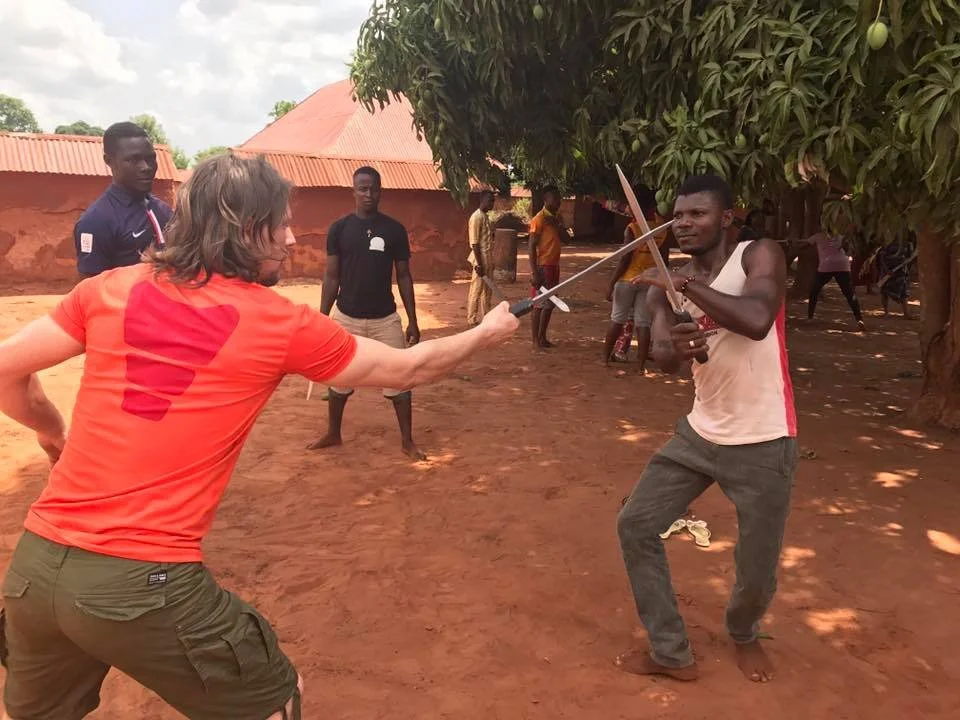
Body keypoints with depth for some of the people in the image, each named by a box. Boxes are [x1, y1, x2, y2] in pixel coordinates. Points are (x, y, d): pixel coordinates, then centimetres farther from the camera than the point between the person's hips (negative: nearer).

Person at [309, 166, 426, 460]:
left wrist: (412, 321, -1)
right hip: (346, 317, 1)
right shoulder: (339, 228, -2)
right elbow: (331, 276, 2)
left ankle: (407, 440, 14)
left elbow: (404, 276, 2)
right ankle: (333, 434, 33)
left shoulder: (394, 229, -2)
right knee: (339, 379, 13)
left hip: (385, 319, 0)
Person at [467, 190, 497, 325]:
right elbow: (474, 243, -19)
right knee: (476, 291, -1)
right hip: (481, 261, -9)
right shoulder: (476, 217, -15)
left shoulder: (485, 217, 14)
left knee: (487, 291, 14)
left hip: (487, 260, 9)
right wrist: (478, 264, -22)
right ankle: (472, 320, 7)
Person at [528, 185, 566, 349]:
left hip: (554, 265, 8)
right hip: (542, 266, -8)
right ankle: (536, 341, 2)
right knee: (539, 304, -4)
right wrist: (534, 272, -22)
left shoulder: (557, 217, 12)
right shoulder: (539, 219, -13)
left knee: (550, 304, 13)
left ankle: (543, 338, 22)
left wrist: (556, 224, -15)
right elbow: (532, 246, -16)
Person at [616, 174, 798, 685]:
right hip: (700, 434, 6)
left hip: (763, 443, -5)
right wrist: (676, 346, -33)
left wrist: (686, 284, -26)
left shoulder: (759, 256, -12)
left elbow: (756, 321, -33)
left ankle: (744, 634, 42)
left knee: (757, 569, 5)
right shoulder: (670, 284, 4)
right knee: (636, 525, 3)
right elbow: (663, 360, -10)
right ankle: (672, 654, 19)